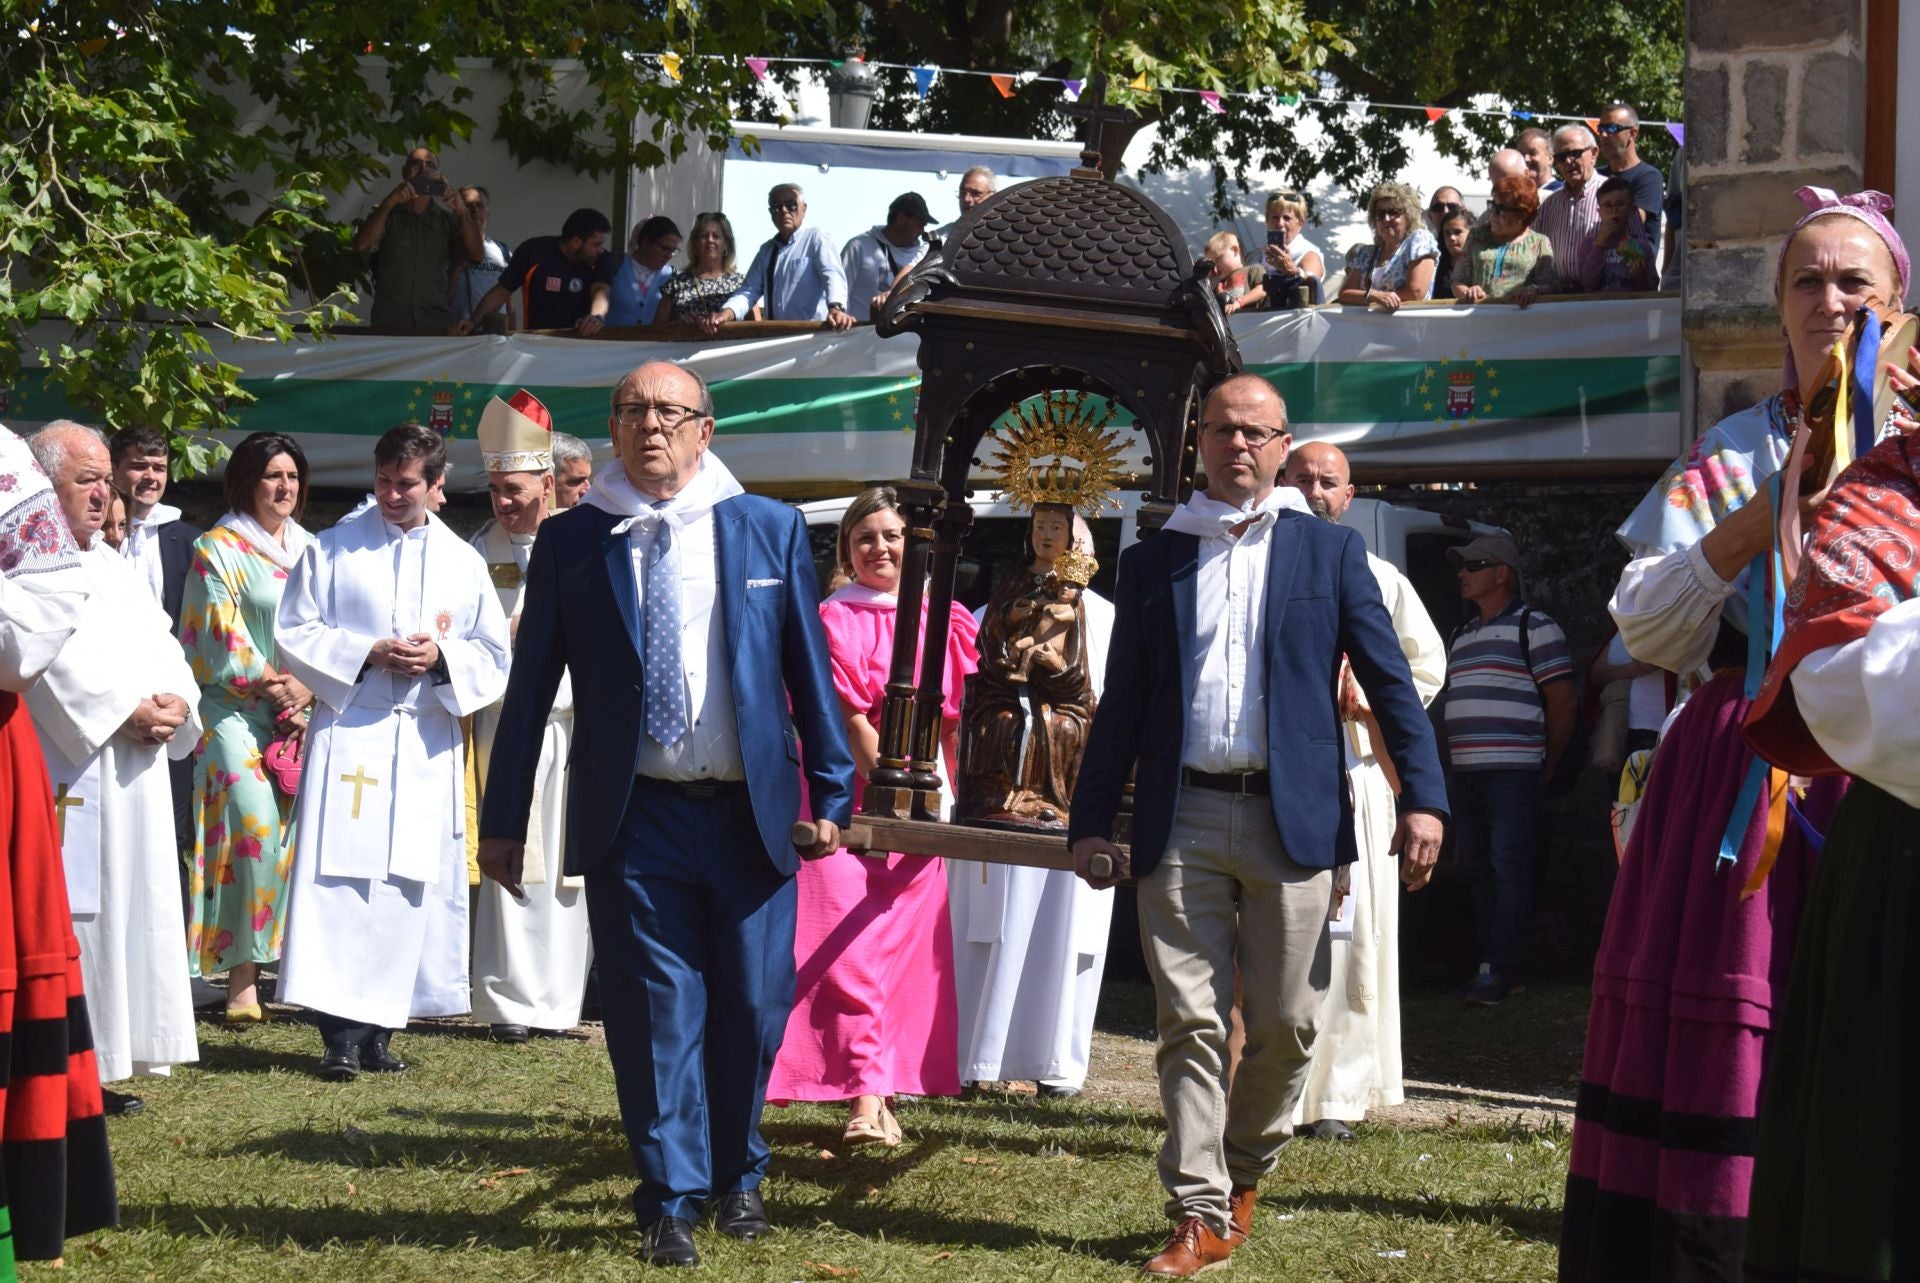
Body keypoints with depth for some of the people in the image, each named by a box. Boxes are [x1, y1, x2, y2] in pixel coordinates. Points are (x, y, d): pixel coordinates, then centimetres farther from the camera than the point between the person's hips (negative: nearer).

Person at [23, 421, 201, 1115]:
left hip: (134, 774, 9)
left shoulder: (110, 563, 22)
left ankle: (106, 1062, 10)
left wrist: (174, 701, -2)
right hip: (66, 770, -9)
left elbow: (159, 642, 17)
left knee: (130, 906, 7)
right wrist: (123, 712, -17)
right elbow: (54, 659, -16)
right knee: (70, 909, -11)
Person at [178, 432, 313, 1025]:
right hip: (236, 710, -5)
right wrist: (279, 689, -8)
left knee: (306, 830, -6)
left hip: (304, 714, 6)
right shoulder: (219, 548, 1)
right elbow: (221, 639, -5)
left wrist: (308, 698, -1)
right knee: (254, 826, -19)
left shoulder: (310, 550, 18)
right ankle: (242, 976, -18)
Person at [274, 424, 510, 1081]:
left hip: (428, 743, 3)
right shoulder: (332, 550, 7)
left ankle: (379, 1028, 8)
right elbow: (294, 632, 3)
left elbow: (494, 655, 13)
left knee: (413, 885, 1)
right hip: (349, 732, -3)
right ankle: (341, 1034, -12)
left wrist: (441, 657, -7)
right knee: (341, 882, -11)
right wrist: (367, 653, -10)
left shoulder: (463, 562, 13)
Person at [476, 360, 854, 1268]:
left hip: (750, 811, 1)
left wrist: (831, 796, 3)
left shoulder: (770, 530, 4)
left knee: (753, 1006, 6)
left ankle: (735, 1175, 28)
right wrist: (503, 819, 2)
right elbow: (530, 687, 4)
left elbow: (810, 671, 6)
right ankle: (671, 1200, 10)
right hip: (634, 817, -1)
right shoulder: (570, 542, 3)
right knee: (656, 1012, -1)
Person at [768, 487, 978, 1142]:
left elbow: (955, 719, 10)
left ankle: (884, 1091, 9)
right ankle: (868, 1094, -12)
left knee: (909, 946, 2)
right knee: (852, 947, -11)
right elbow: (849, 718, -9)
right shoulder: (835, 620, -3)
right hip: (848, 798, -4)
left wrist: (952, 797, 1)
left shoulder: (945, 623, 9)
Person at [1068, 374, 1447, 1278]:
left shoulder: (1329, 550, 8)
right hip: (1182, 821, 1)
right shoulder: (1152, 561, 12)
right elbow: (1122, 705, 14)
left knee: (1286, 1022, 2)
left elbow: (1391, 683, 4)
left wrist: (1423, 798, -7)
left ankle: (1243, 1172, 25)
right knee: (1188, 1023, -3)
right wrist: (1090, 821, 7)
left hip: (1291, 819, -1)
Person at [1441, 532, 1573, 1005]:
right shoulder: (1460, 637, 21)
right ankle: (1491, 962, 13)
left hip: (1513, 771, -8)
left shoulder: (1534, 626, -2)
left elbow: (1562, 700, -4)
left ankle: (1500, 970, -13)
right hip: (1464, 772, 8)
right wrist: (1455, 764, 13)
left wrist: (1546, 766, -1)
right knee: (1479, 869, 8)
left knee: (1509, 868, -10)